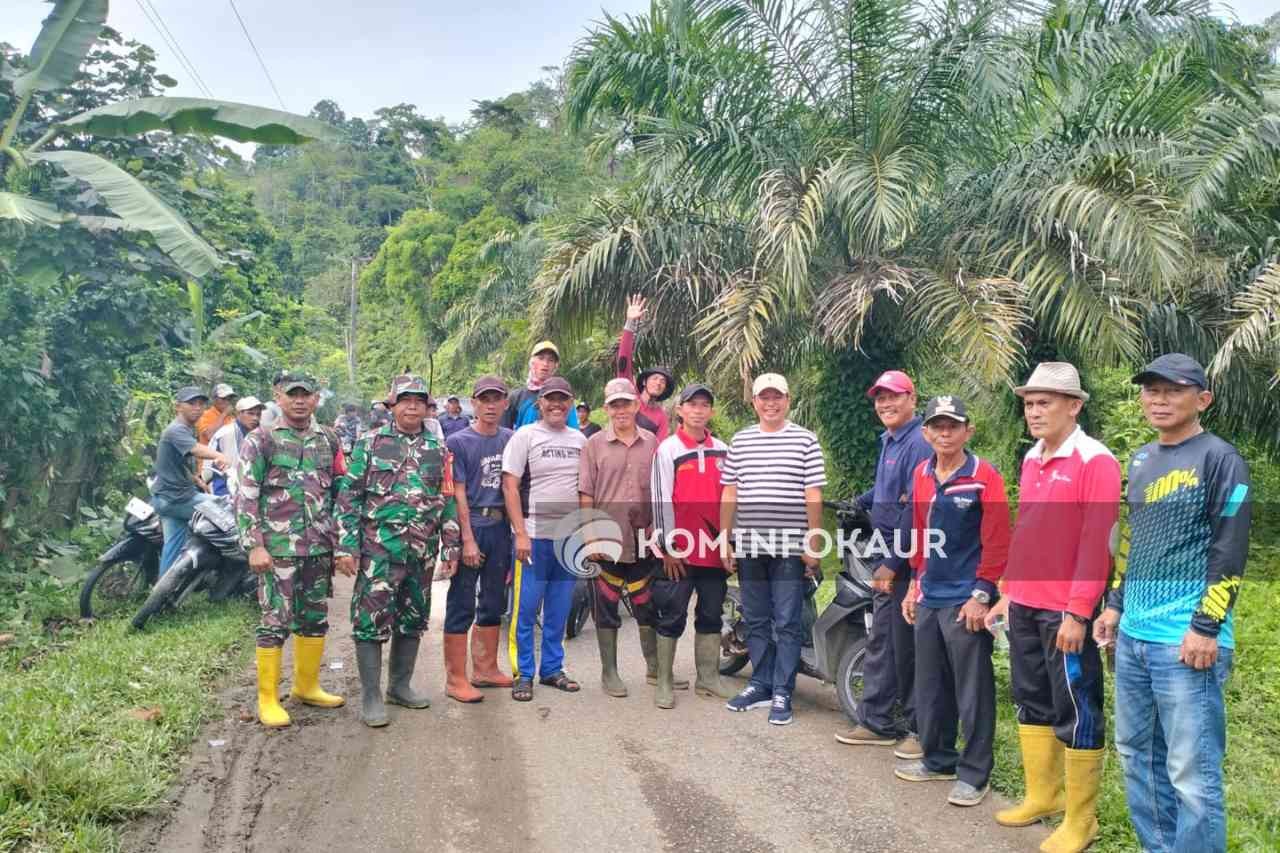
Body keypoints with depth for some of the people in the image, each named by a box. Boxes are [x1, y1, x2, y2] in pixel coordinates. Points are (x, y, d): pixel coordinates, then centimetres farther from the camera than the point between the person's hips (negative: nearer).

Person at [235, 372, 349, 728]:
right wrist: (255, 545, -14)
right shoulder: (260, 441, -4)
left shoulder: (329, 440, 10)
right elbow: (245, 497, -7)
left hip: (320, 548, 5)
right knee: (276, 623, -1)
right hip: (278, 549, -5)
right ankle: (267, 699, 11)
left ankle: (307, 686, 30)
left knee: (315, 620, 14)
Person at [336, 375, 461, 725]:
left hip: (423, 552, 4)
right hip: (379, 549, -4)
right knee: (371, 621, -2)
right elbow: (349, 495, -3)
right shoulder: (370, 443, -1)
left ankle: (400, 685, 28)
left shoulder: (438, 449, 9)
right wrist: (347, 546, -9)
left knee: (412, 621, 13)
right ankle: (371, 697, 8)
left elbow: (448, 500, 12)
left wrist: (451, 547, 7)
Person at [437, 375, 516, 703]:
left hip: (500, 527, 5)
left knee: (493, 603, 14)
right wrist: (468, 539, -14)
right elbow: (458, 493, -9)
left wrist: (515, 529, 6)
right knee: (462, 605, 0)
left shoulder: (510, 439, 8)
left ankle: (486, 669, 27)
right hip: (471, 527, -5)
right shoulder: (458, 441, -6)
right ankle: (456, 678, 7)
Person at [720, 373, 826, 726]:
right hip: (749, 545, 4)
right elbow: (729, 493, 10)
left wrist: (812, 544, -5)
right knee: (755, 621, 12)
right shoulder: (740, 441, 9)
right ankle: (761, 684, 25)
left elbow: (813, 495, -2)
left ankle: (782, 693, 10)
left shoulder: (805, 440, -1)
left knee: (787, 624, 1)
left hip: (790, 547, -3)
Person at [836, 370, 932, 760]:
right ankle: (877, 721, 24)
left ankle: (919, 728, 12)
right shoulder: (889, 441, 15)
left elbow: (914, 511, -22)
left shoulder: (918, 444, -16)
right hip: (887, 558, 10)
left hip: (907, 562, -10)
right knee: (880, 641, 14)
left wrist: (892, 562, -22)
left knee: (906, 647, -1)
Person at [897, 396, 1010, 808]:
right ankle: (938, 759, 31)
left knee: (972, 692, 2)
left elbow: (997, 542, -13)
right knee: (930, 687, 16)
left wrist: (981, 594, -16)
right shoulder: (921, 474, 9)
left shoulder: (984, 477, -11)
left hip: (965, 600, -7)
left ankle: (975, 773, 14)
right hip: (929, 598, 7)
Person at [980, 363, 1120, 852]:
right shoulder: (1030, 460, 12)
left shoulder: (1095, 462, -12)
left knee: (1076, 714, 2)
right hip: (1024, 606, 8)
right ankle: (1042, 795, 31)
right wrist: (1008, 593, 16)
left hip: (1066, 612, -8)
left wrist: (1078, 613, -19)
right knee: (1031, 701, 16)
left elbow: (1097, 543, -17)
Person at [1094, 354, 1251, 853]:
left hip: (1186, 639, -8)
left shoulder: (1220, 460, -7)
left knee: (1191, 770, -3)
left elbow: (1230, 551, -11)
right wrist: (1116, 605, 18)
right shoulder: (1141, 460, 15)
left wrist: (1206, 626, -16)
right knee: (1135, 752, 16)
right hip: (1134, 635, 8)